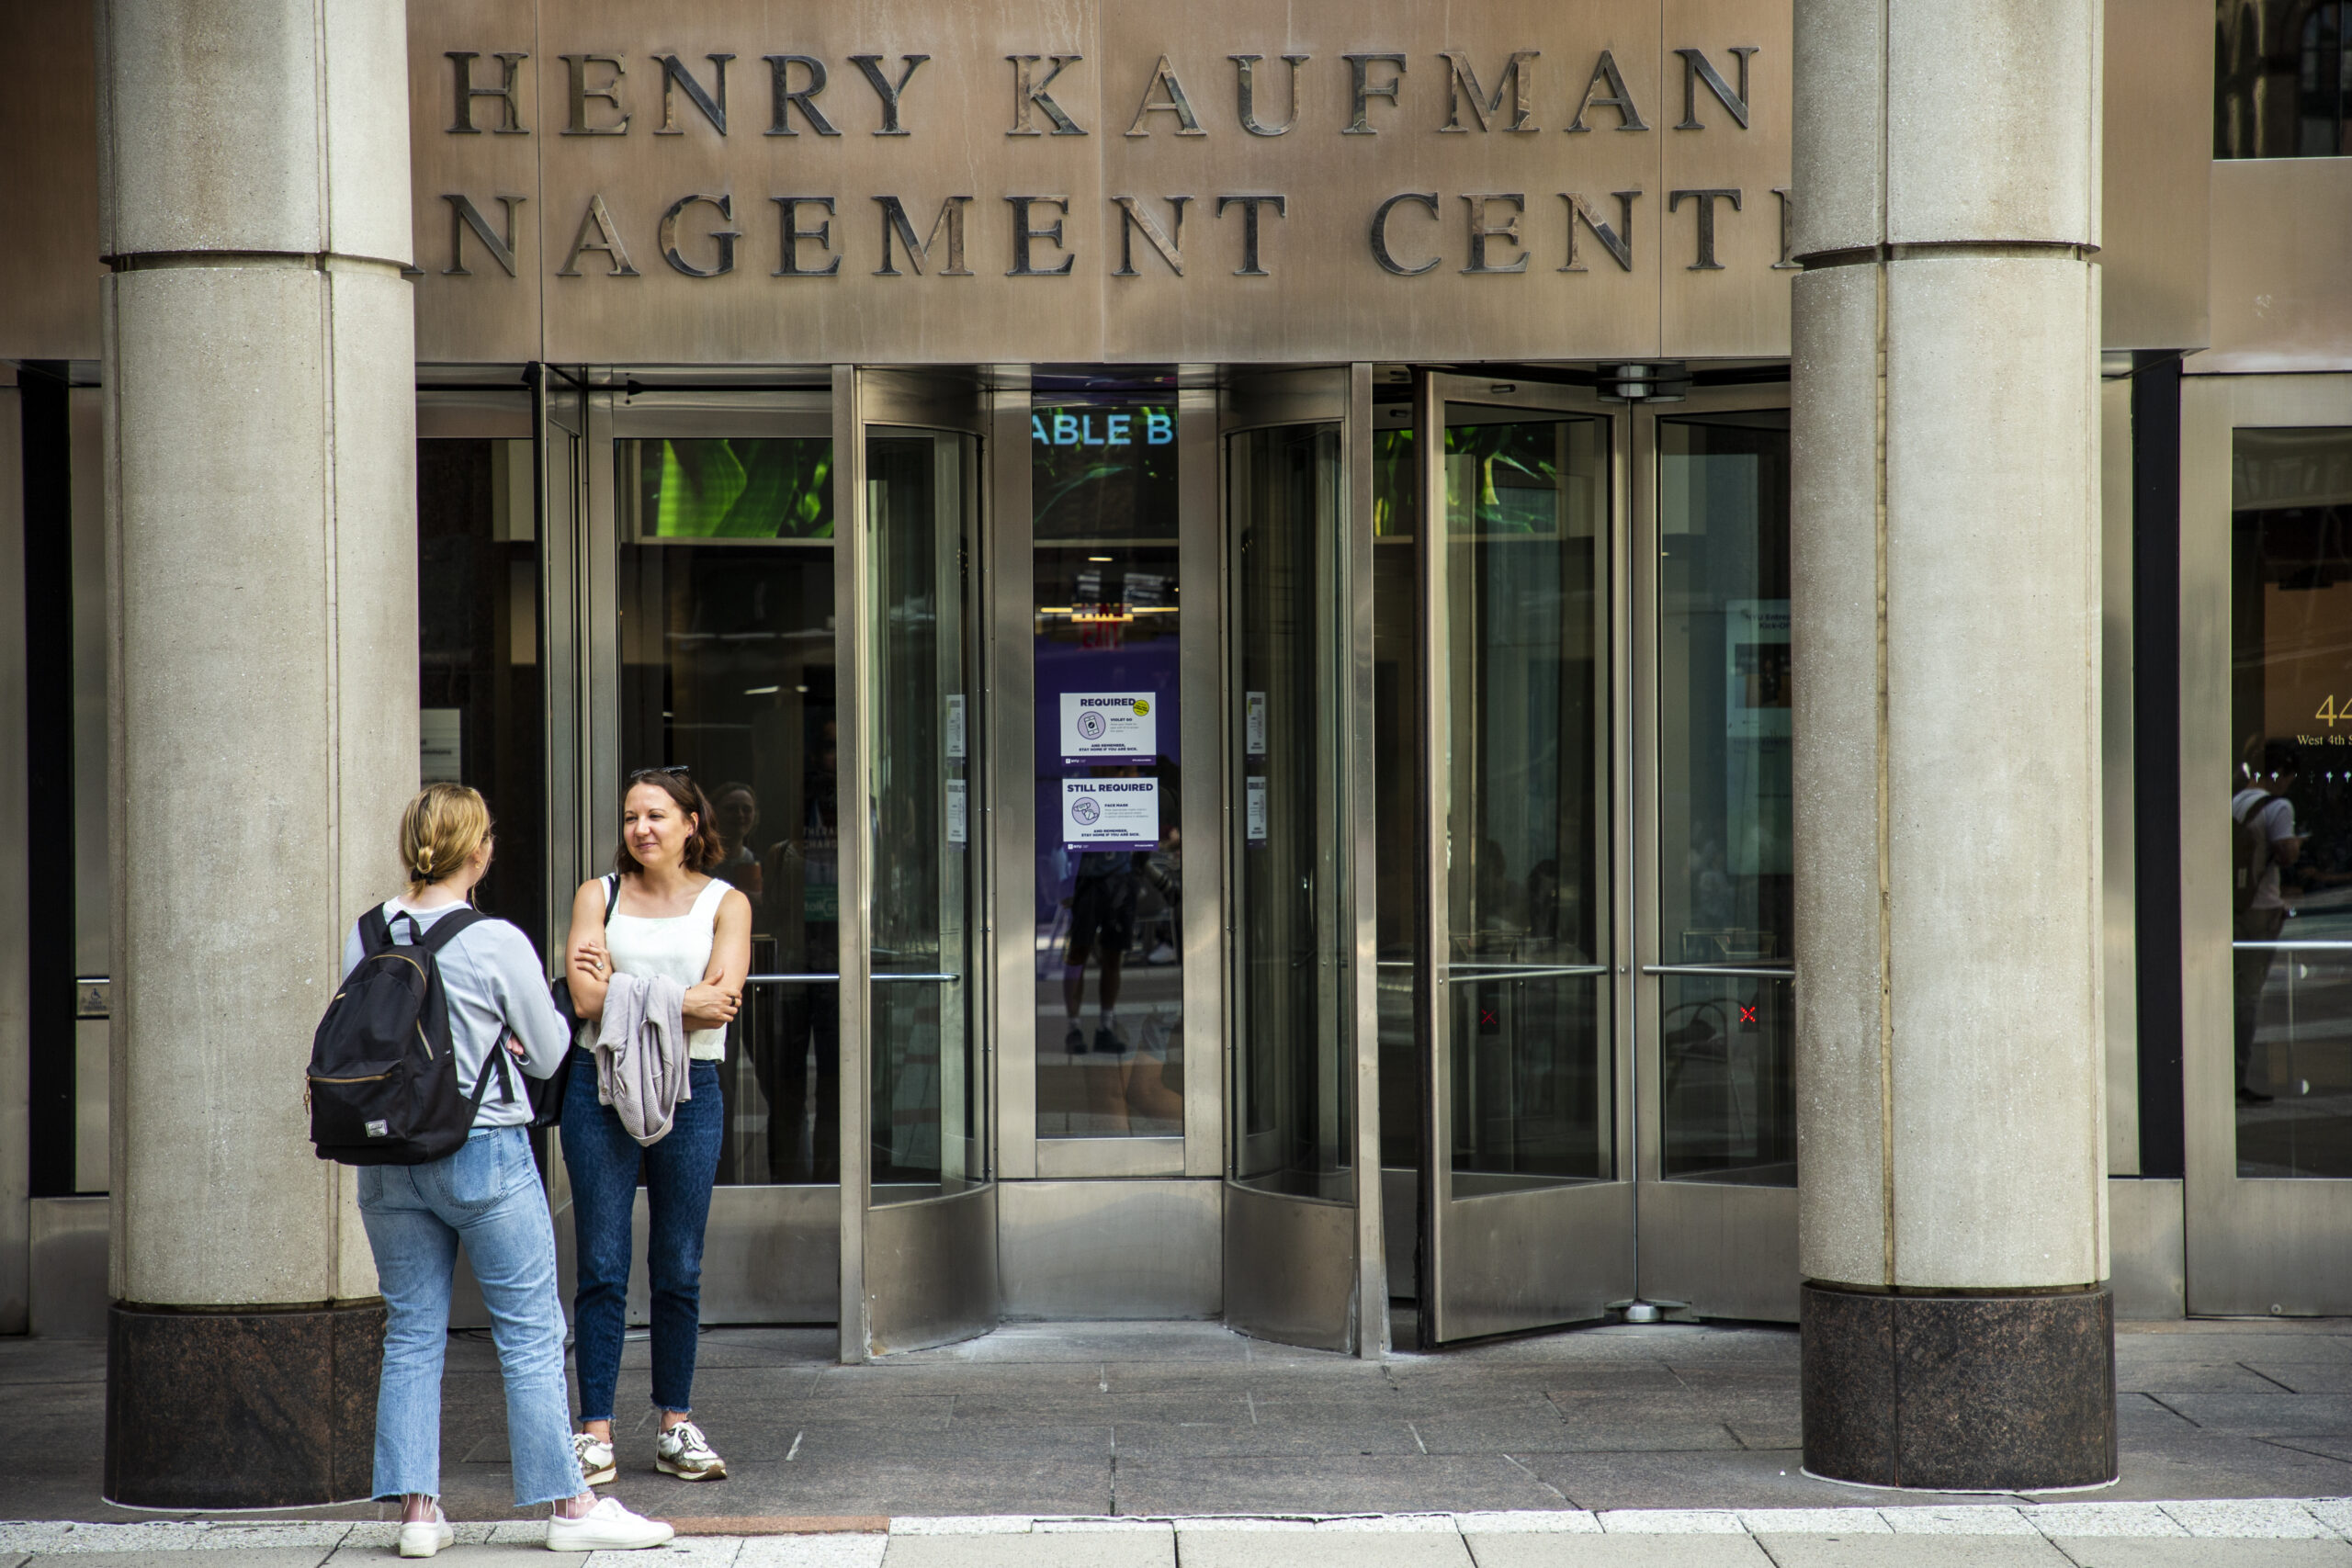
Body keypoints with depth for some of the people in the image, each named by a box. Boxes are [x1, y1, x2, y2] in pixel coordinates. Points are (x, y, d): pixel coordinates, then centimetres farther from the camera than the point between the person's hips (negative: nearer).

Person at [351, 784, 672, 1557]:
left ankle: (416, 1507, 9)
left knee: (411, 1334, 10)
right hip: (484, 1151, -4)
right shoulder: (498, 944, -12)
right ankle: (568, 1504, 6)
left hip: (388, 1160, 5)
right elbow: (549, 1053, -3)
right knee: (531, 1333, 3)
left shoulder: (365, 937, 1)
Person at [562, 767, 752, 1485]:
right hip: (603, 1084, 0)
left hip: (688, 1089, 0)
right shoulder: (599, 896, 9)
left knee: (679, 1269, 4)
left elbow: (721, 998, -9)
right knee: (601, 1266, -2)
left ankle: (676, 1425, 15)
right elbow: (587, 998, -5)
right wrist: (682, 1001, -10)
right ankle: (595, 1432, 0)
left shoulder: (725, 903, 7)